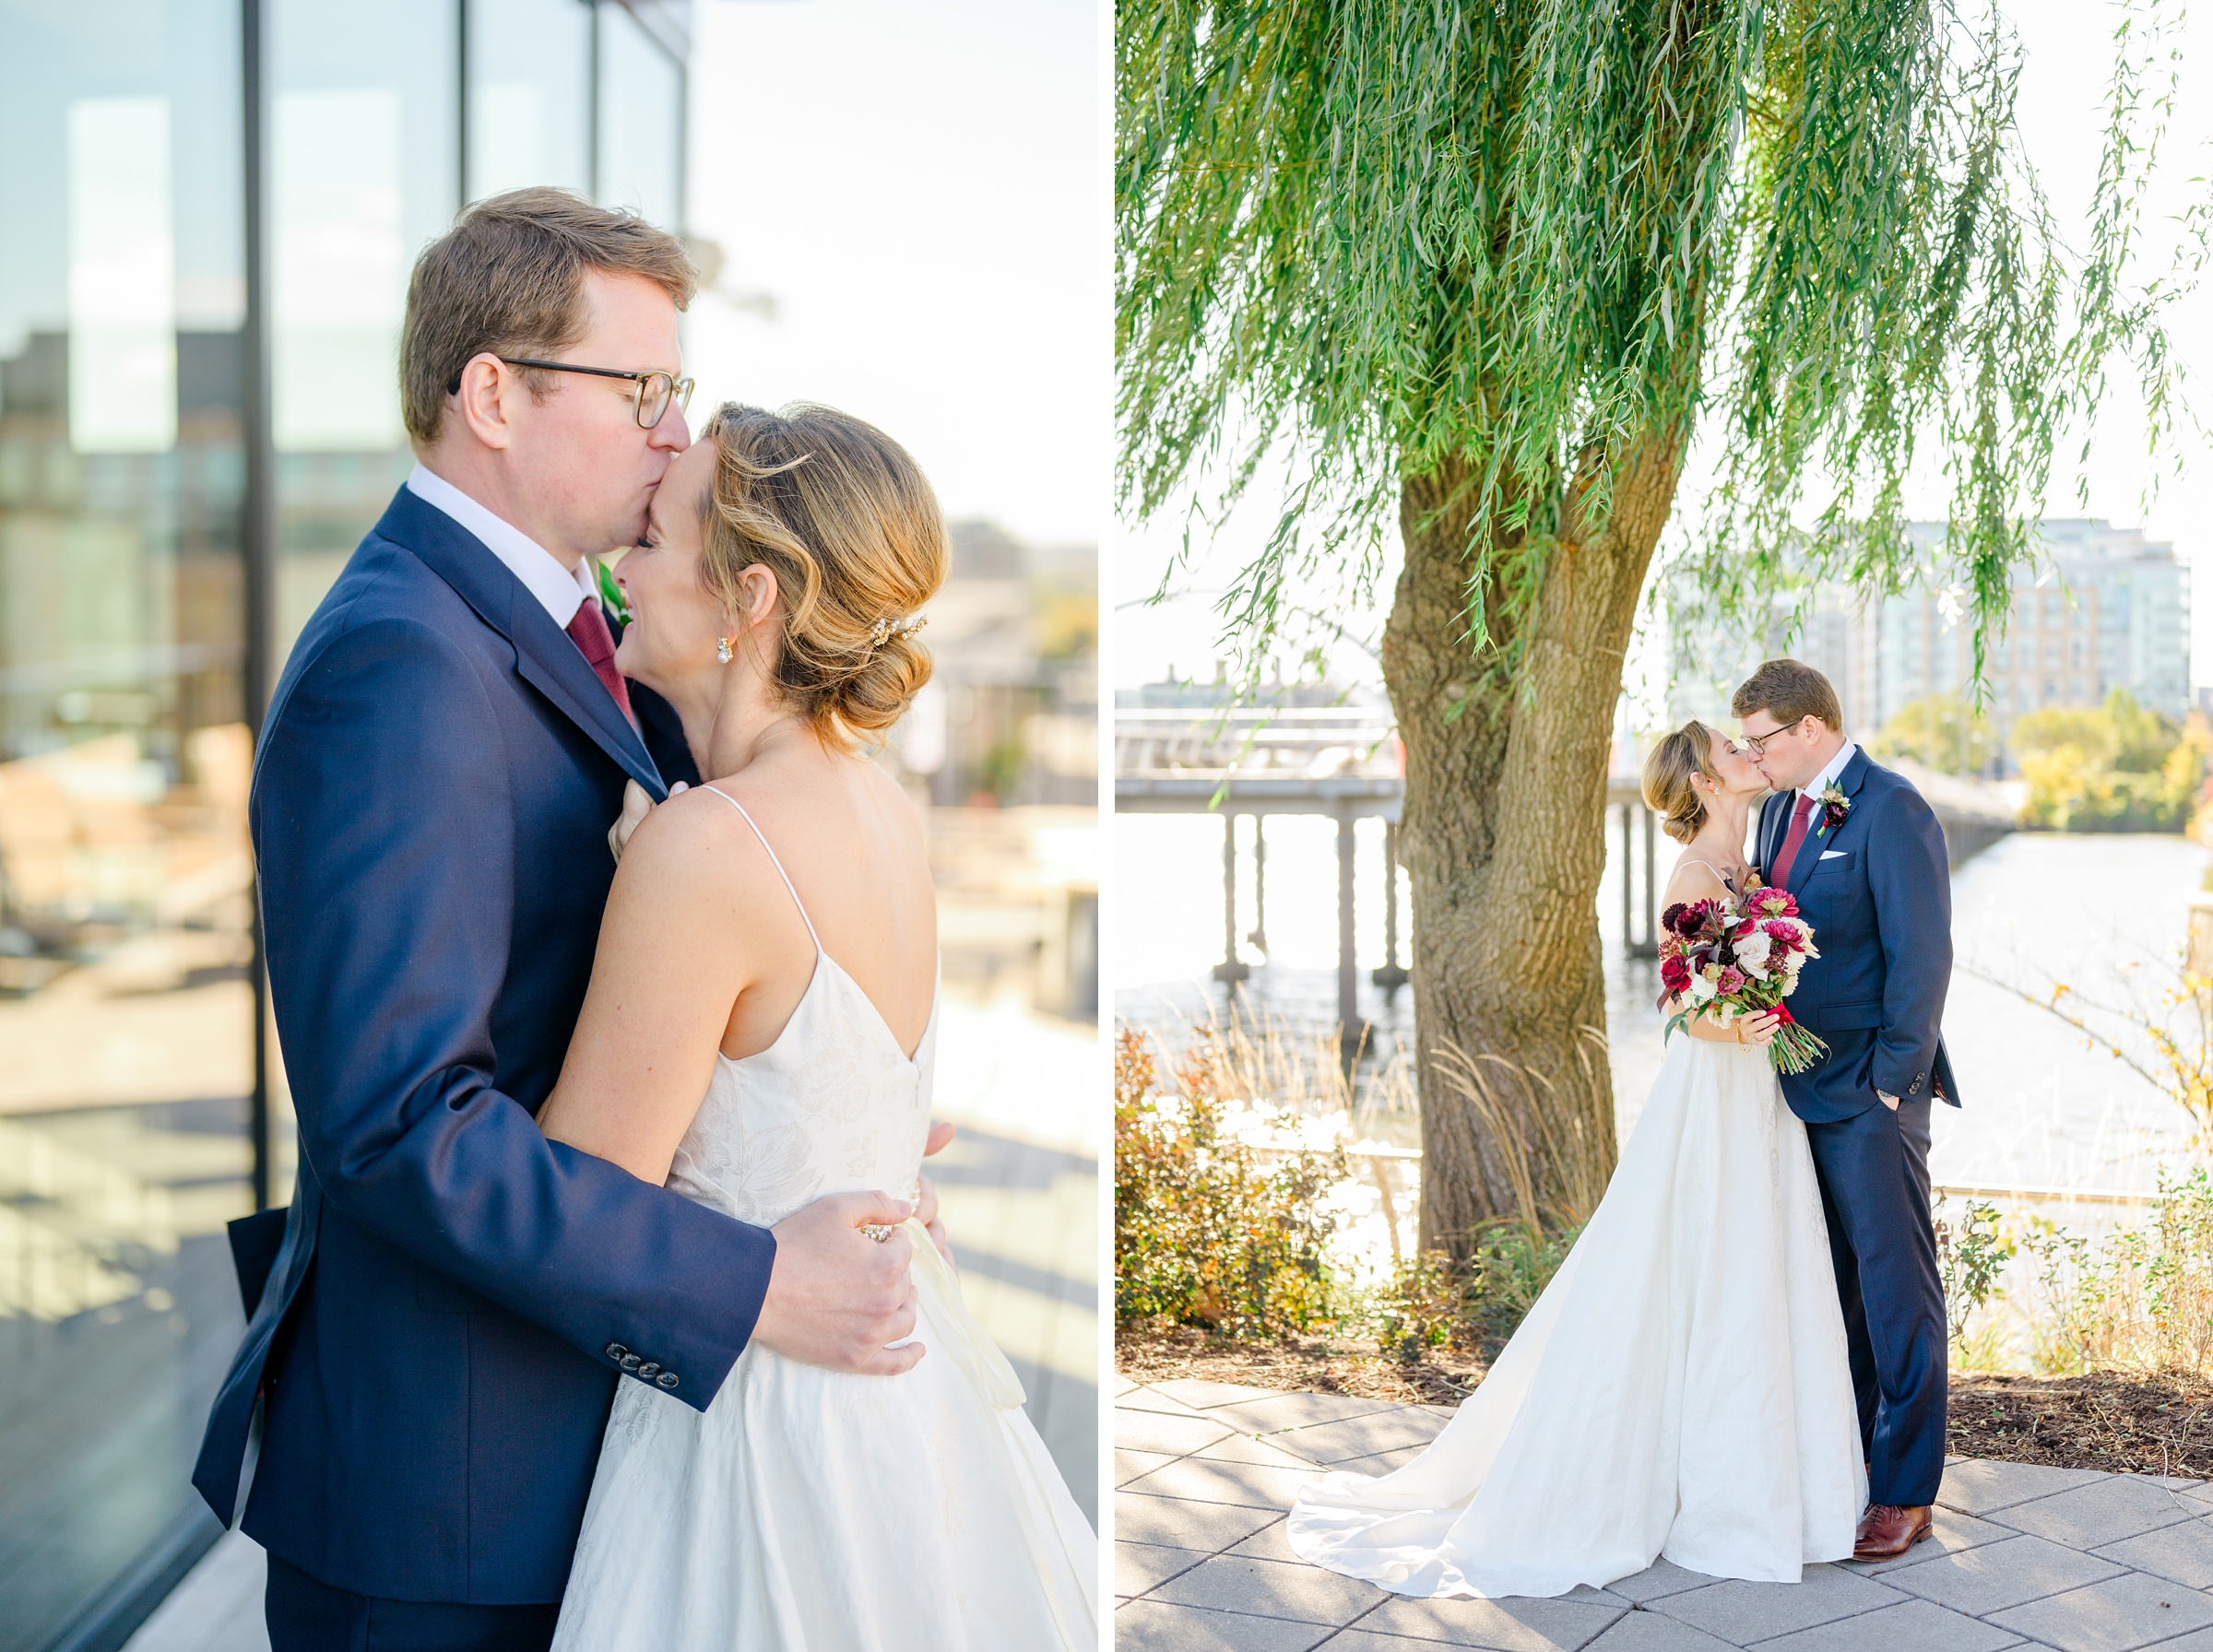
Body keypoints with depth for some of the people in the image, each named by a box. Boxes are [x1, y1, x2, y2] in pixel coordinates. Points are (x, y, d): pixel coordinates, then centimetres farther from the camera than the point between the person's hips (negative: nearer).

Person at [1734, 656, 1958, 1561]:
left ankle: (1906, 1493, 9)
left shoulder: (1891, 809, -12)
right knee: (1828, 1287, 14)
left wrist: (1892, 1079, -15)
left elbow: (1923, 955, -15)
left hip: (1869, 1093, -8)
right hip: (1798, 1085, 8)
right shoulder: (1780, 809, 13)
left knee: (1896, 1286, 0)